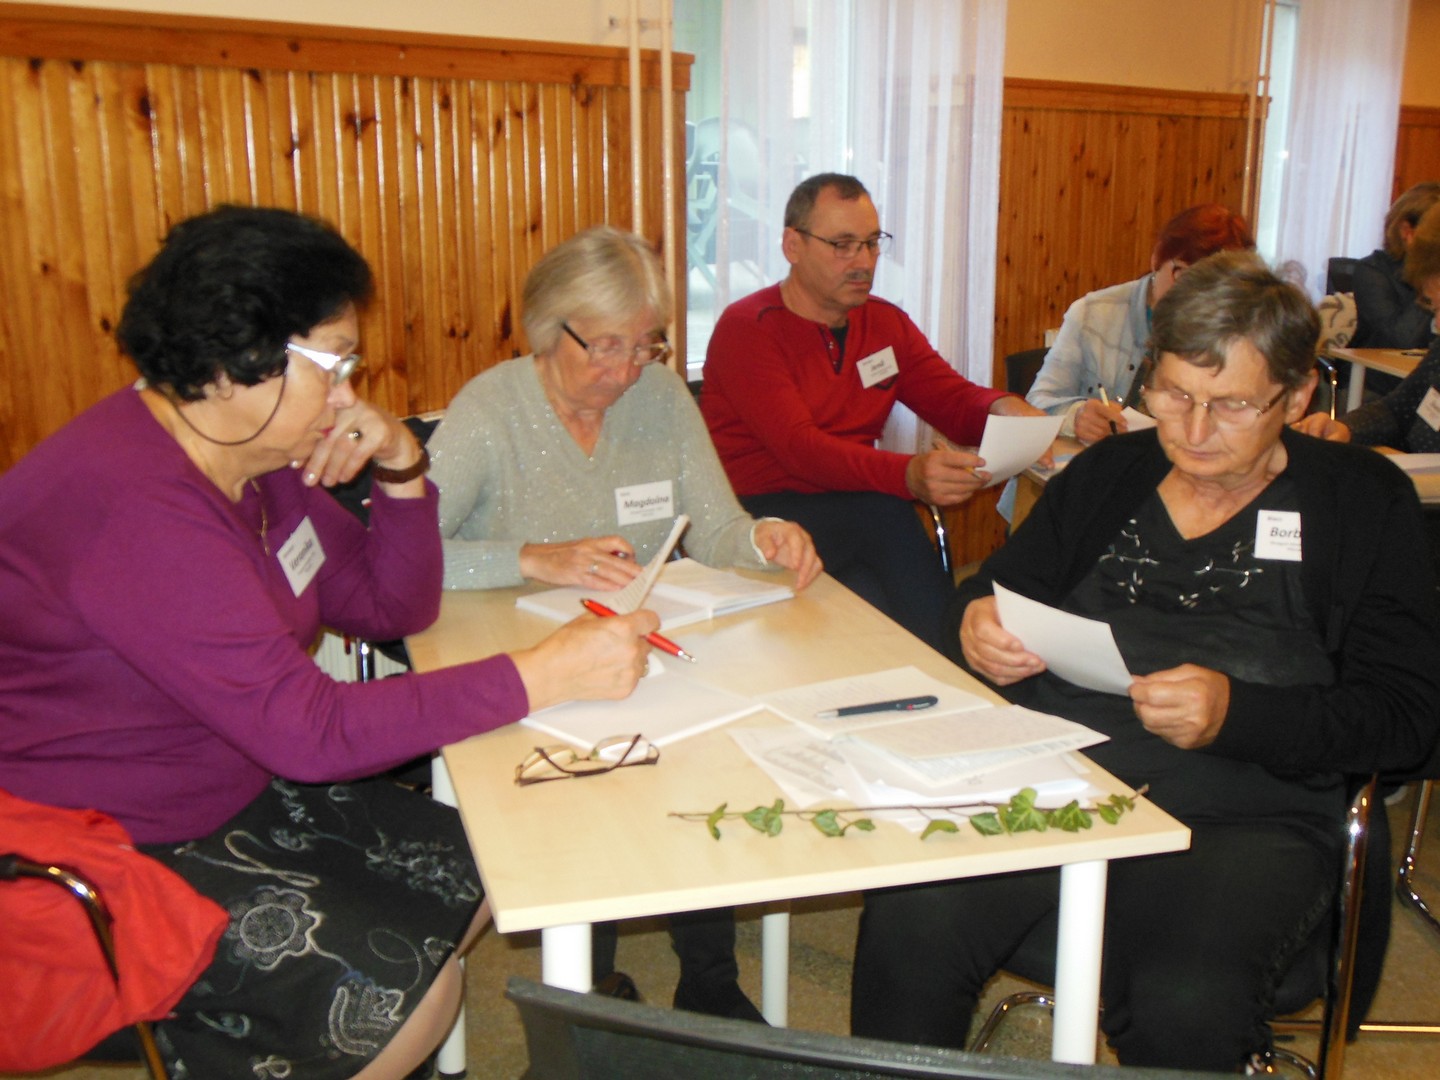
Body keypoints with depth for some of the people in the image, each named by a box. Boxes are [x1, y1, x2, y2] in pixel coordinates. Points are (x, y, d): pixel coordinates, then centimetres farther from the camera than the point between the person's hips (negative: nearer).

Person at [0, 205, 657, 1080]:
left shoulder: (259, 458, 1)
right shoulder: (136, 506, -29)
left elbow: (394, 609, 6)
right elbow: (309, 729, -34)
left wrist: (402, 468, -11)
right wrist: (548, 674, -33)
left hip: (234, 794, 10)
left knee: (473, 881, 4)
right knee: (409, 991, -16)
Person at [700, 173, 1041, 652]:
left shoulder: (887, 323, 14)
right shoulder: (746, 329, -8)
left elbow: (954, 399, 6)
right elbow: (798, 447, -21)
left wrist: (1004, 409, -19)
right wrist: (909, 476, -36)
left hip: (851, 503, 5)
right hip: (764, 511, -4)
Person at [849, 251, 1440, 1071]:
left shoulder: (1363, 502, 6)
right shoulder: (1108, 473, 14)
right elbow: (1000, 588, 21)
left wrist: (1236, 713, -17)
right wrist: (978, 623, -5)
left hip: (1244, 820, -2)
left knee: (1185, 1004, -33)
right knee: (909, 924, -25)